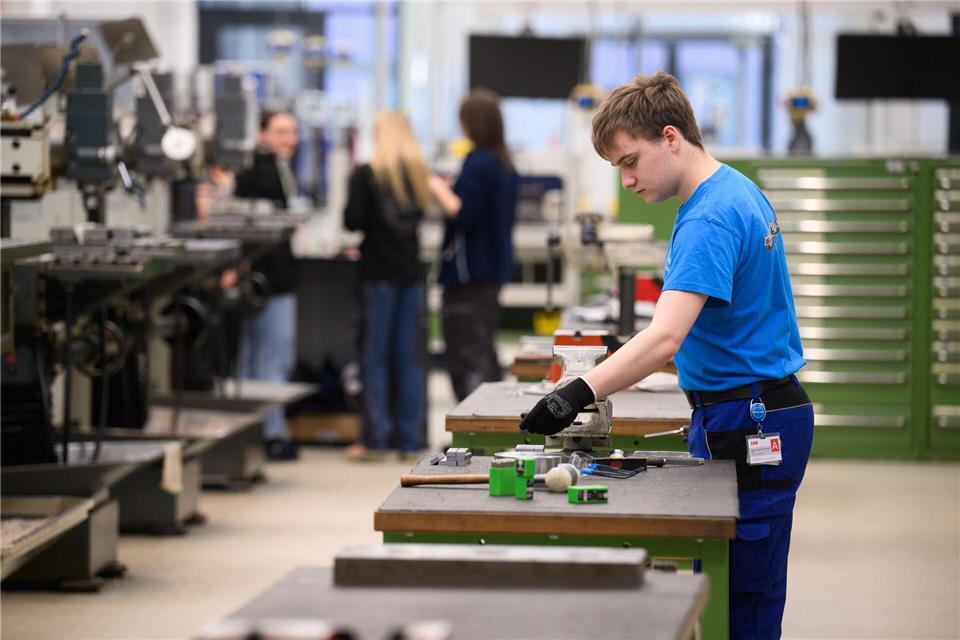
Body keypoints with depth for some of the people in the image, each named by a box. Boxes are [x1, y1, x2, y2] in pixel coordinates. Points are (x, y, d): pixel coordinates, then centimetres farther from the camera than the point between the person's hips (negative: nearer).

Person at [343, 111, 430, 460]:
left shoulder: (366, 174, -10)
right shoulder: (419, 171, 4)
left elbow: (353, 220, -12)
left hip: (379, 273, -4)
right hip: (412, 271, 4)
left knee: (376, 356, 2)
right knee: (410, 356, 7)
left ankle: (376, 439, 1)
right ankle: (409, 440, 7)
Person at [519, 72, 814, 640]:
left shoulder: (710, 219, -21)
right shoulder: (741, 192, 12)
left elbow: (665, 338, -33)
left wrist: (580, 394, -41)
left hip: (745, 430, -10)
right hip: (764, 416, 10)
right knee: (720, 591, 11)